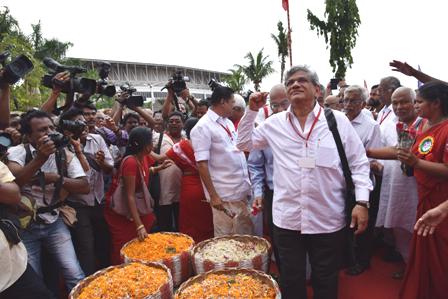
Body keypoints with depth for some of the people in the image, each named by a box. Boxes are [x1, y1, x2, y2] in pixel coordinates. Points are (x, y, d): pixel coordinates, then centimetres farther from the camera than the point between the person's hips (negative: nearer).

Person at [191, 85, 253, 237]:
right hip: (224, 195, -8)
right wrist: (213, 195, -19)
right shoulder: (202, 127, -12)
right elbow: (202, 164, -17)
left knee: (246, 235, 17)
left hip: (242, 191, 8)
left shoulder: (228, 122, 13)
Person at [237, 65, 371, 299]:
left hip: (328, 220, -1)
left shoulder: (338, 121, -3)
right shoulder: (275, 123, 3)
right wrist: (252, 111, 2)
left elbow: (358, 163, 0)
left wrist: (361, 202, -7)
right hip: (286, 219, 2)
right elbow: (244, 143, 13)